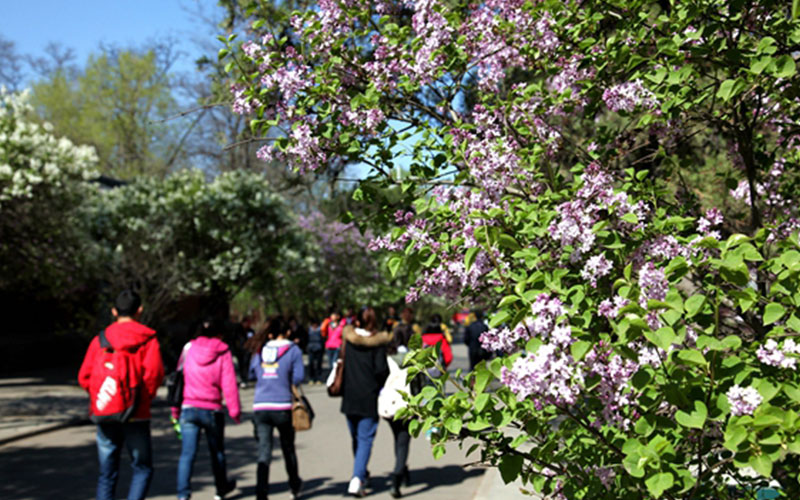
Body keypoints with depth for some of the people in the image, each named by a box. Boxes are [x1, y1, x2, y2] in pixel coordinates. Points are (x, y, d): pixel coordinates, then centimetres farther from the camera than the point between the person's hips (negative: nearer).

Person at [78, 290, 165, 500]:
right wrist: (146, 397, 3)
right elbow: (153, 372, -15)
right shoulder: (147, 339, -3)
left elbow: (84, 376, 0)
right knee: (142, 469, 9)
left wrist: (100, 398, 14)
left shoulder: (100, 339, 5)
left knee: (107, 474, 12)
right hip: (136, 417, -3)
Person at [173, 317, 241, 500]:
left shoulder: (188, 349, 4)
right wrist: (235, 410, -2)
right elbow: (229, 385, -7)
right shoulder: (223, 353, -2)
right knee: (217, 451, 17)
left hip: (188, 409, 1)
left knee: (187, 453, -1)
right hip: (212, 410, -1)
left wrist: (175, 409, 11)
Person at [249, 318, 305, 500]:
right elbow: (298, 377, -6)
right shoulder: (293, 350, 0)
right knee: (288, 448, 17)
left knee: (264, 452, 1)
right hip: (283, 407, -2)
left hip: (260, 407, 2)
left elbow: (252, 374, 15)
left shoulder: (260, 351, 9)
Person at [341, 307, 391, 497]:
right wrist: (380, 384, 2)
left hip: (349, 395, 4)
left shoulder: (348, 337, 3)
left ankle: (360, 475, 30)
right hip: (369, 396, -4)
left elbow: (342, 362, 6)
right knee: (365, 439, -1)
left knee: (356, 438, 18)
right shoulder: (378, 342, -9)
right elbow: (381, 369, -14)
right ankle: (357, 478, -15)